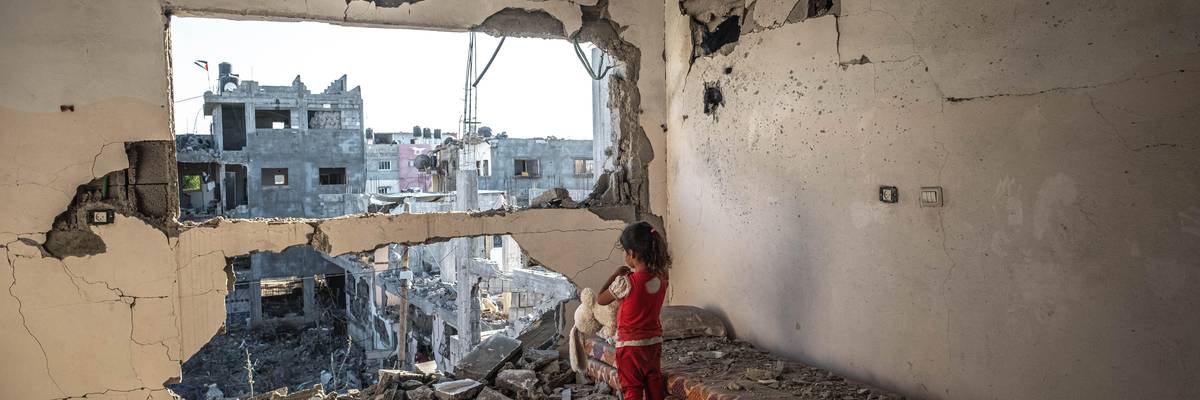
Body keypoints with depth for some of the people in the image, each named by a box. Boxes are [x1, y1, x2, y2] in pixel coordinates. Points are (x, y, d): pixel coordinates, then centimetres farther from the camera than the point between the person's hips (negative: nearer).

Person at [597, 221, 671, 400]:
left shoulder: (625, 282, -22)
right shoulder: (661, 278, -6)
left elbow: (600, 300, -6)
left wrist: (616, 274, 0)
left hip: (630, 345, -5)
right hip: (654, 343, 5)